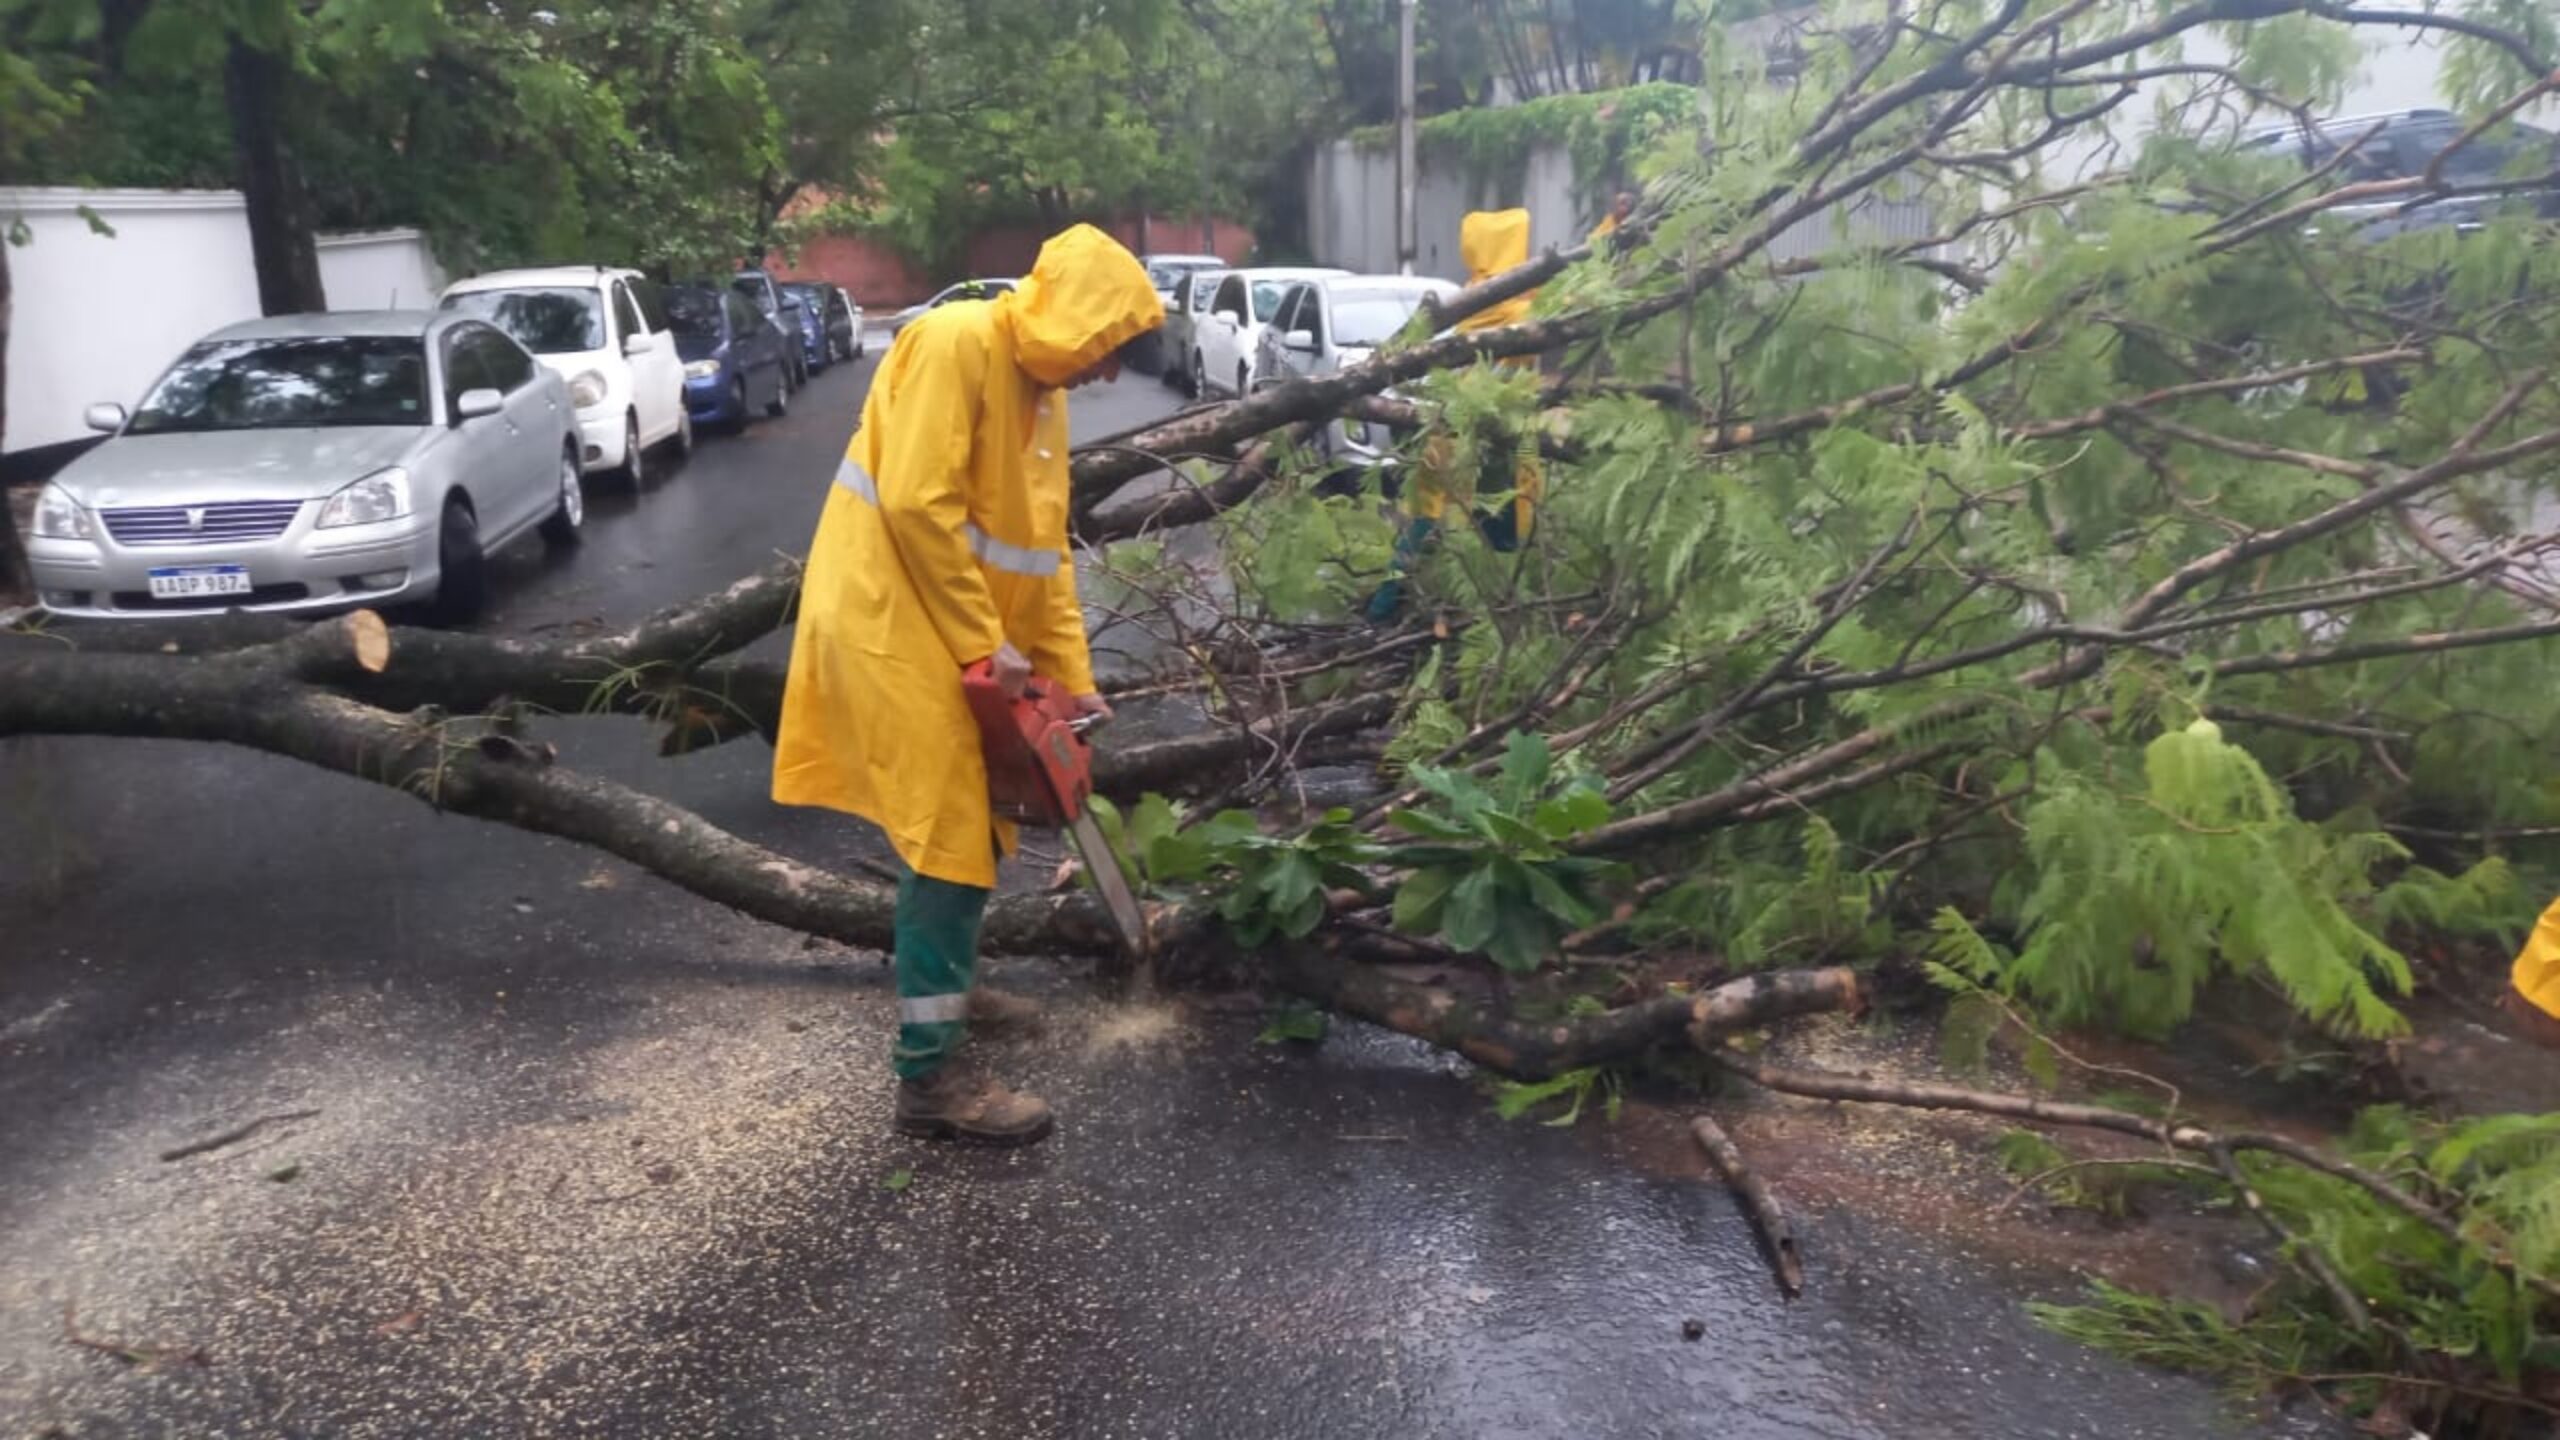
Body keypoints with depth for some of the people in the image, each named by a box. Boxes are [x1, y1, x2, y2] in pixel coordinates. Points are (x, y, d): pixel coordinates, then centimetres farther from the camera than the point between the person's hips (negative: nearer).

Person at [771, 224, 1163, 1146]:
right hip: (892, 618, -10)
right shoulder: (956, 344, -16)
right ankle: (930, 1072, -6)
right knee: (951, 829, -10)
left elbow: (1044, 547, 15)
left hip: (953, 632, 10)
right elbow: (916, 504, -23)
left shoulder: (1043, 394, 13)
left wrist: (1070, 676, 12)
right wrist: (984, 645, -18)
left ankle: (940, 987, 37)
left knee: (964, 815, 18)